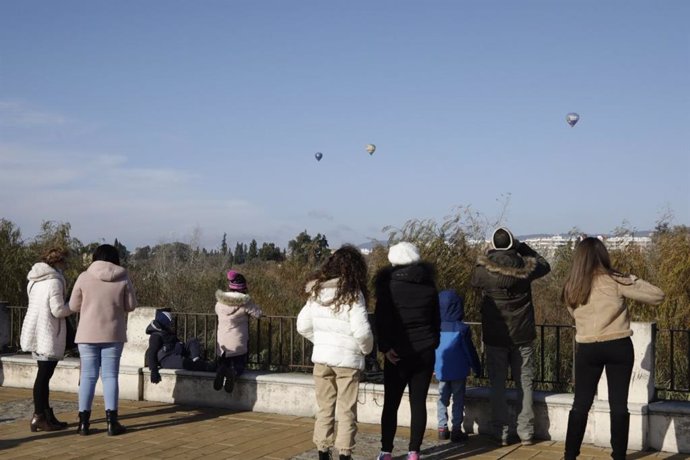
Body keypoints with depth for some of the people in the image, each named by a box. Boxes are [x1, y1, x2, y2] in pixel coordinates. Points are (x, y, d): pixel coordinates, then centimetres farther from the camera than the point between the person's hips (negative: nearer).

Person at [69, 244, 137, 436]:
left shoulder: (85, 277, -4)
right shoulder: (123, 278, -3)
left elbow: (73, 306, 1)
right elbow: (131, 305, 1)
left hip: (88, 334, 0)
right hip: (113, 334, 0)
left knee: (88, 376, 6)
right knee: (110, 376, 5)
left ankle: (84, 422, 8)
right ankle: (111, 422, 4)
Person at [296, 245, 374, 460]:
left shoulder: (317, 291, 3)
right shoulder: (352, 294, -13)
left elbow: (303, 325, 7)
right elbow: (362, 331, -19)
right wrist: (366, 349, -1)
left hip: (321, 357, 4)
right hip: (347, 360, -4)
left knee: (324, 408, 14)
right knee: (346, 412, 6)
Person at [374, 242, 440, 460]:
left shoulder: (389, 284, -6)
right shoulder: (429, 285, 6)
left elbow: (381, 318, -12)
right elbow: (436, 319, 12)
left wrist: (385, 346, -10)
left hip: (398, 353, -3)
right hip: (425, 352, 3)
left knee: (391, 403, 5)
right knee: (418, 403, 6)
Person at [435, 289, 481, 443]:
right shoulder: (462, 329, -13)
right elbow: (470, 351, -7)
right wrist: (477, 368, 6)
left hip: (441, 371, 3)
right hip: (459, 371, -3)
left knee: (443, 398, 16)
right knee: (458, 400, 6)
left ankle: (442, 427, 14)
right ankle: (456, 430, 5)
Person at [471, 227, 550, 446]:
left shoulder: (484, 269, -11)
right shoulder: (525, 266, -9)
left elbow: (474, 281, 12)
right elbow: (544, 265, 13)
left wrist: (488, 257, 15)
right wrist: (522, 247, 13)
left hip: (495, 337, -1)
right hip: (522, 336, 1)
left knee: (497, 385, 7)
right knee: (524, 384, 9)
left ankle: (501, 433, 9)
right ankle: (526, 433, 12)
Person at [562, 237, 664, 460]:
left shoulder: (571, 287, 3)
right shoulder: (614, 281, -7)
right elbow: (657, 296, -6)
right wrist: (633, 280, 9)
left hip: (587, 349, 2)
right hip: (619, 347, -2)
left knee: (580, 404, 11)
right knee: (619, 404, 6)